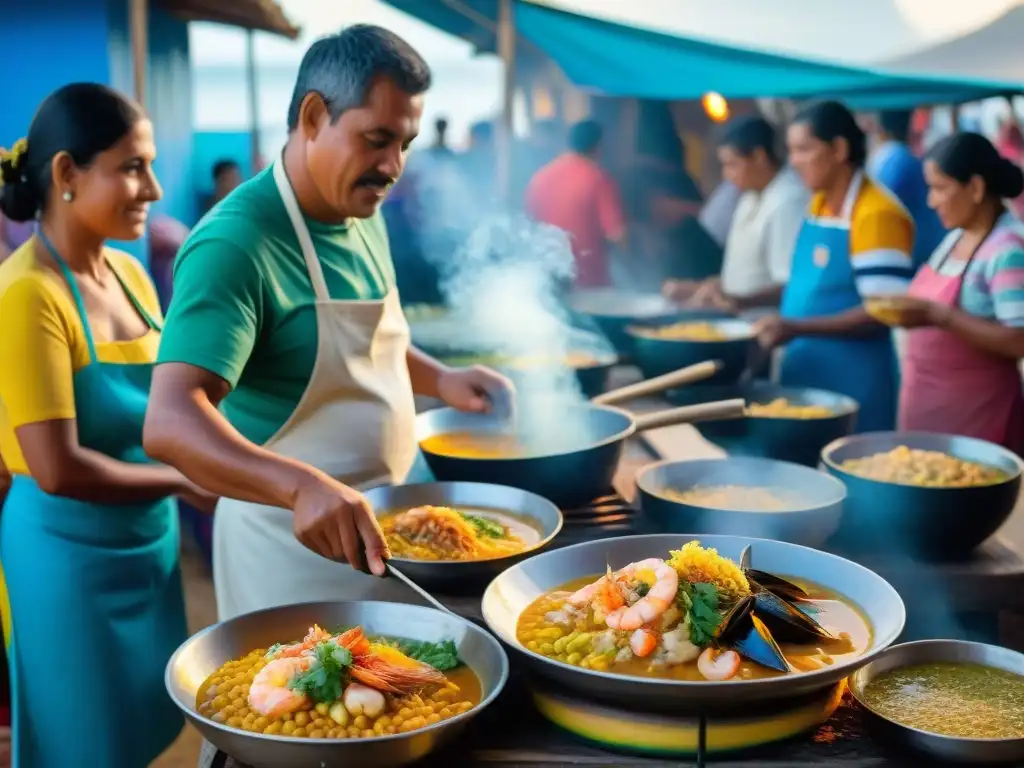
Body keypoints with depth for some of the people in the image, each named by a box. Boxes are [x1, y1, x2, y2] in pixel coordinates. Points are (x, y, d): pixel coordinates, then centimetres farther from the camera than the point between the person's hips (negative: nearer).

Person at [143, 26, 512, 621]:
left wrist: (439, 380, 4)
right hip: (294, 541, -8)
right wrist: (302, 485, -49)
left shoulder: (363, 214, 3)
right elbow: (170, 421, -35)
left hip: (380, 527, 8)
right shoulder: (235, 244, -24)